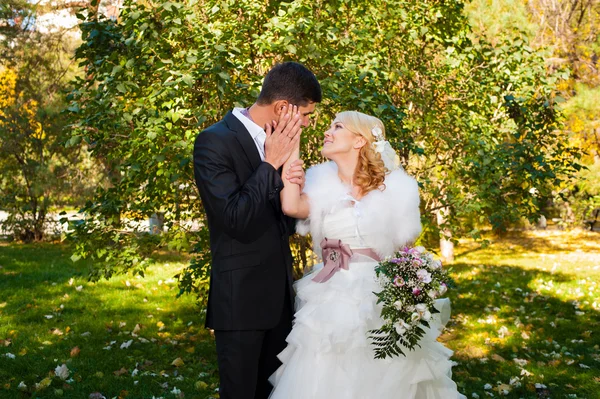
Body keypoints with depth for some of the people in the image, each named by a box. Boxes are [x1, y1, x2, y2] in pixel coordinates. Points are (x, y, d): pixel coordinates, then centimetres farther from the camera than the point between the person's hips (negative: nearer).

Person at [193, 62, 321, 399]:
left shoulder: (277, 143, 7)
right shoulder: (214, 142, -14)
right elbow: (237, 221, -22)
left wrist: (294, 184, -8)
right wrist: (271, 164, -17)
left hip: (280, 295, 7)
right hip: (241, 298, -7)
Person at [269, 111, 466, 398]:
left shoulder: (394, 188, -2)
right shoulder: (323, 184, 4)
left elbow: (406, 254, 3)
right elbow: (291, 206, -17)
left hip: (380, 303, -2)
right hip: (330, 304, 2)